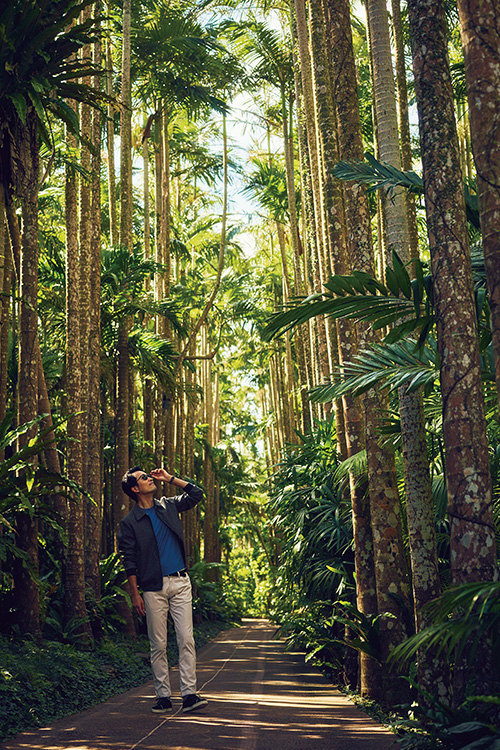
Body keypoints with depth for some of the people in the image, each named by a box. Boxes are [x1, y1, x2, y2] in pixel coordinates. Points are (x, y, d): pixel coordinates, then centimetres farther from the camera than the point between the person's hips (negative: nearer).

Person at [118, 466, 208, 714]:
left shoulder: (168, 506, 12)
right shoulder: (129, 523, 1)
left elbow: (196, 494, 17)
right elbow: (129, 562, -1)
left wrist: (170, 478, 9)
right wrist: (135, 594, -6)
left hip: (180, 583, 3)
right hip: (154, 588, -3)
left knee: (186, 640, -4)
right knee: (158, 645, 2)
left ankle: (189, 694, -3)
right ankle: (163, 696, 11)